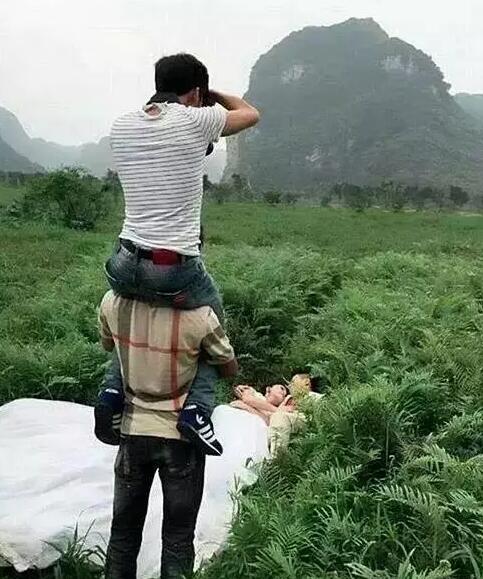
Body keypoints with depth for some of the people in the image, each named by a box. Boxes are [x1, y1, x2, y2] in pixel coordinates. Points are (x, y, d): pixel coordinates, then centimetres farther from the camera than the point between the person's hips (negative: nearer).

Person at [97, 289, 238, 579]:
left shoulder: (112, 303, -12)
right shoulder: (198, 315, -23)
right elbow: (230, 368, -6)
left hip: (134, 431, 3)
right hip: (181, 436, -3)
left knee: (123, 530, 18)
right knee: (178, 538, 12)